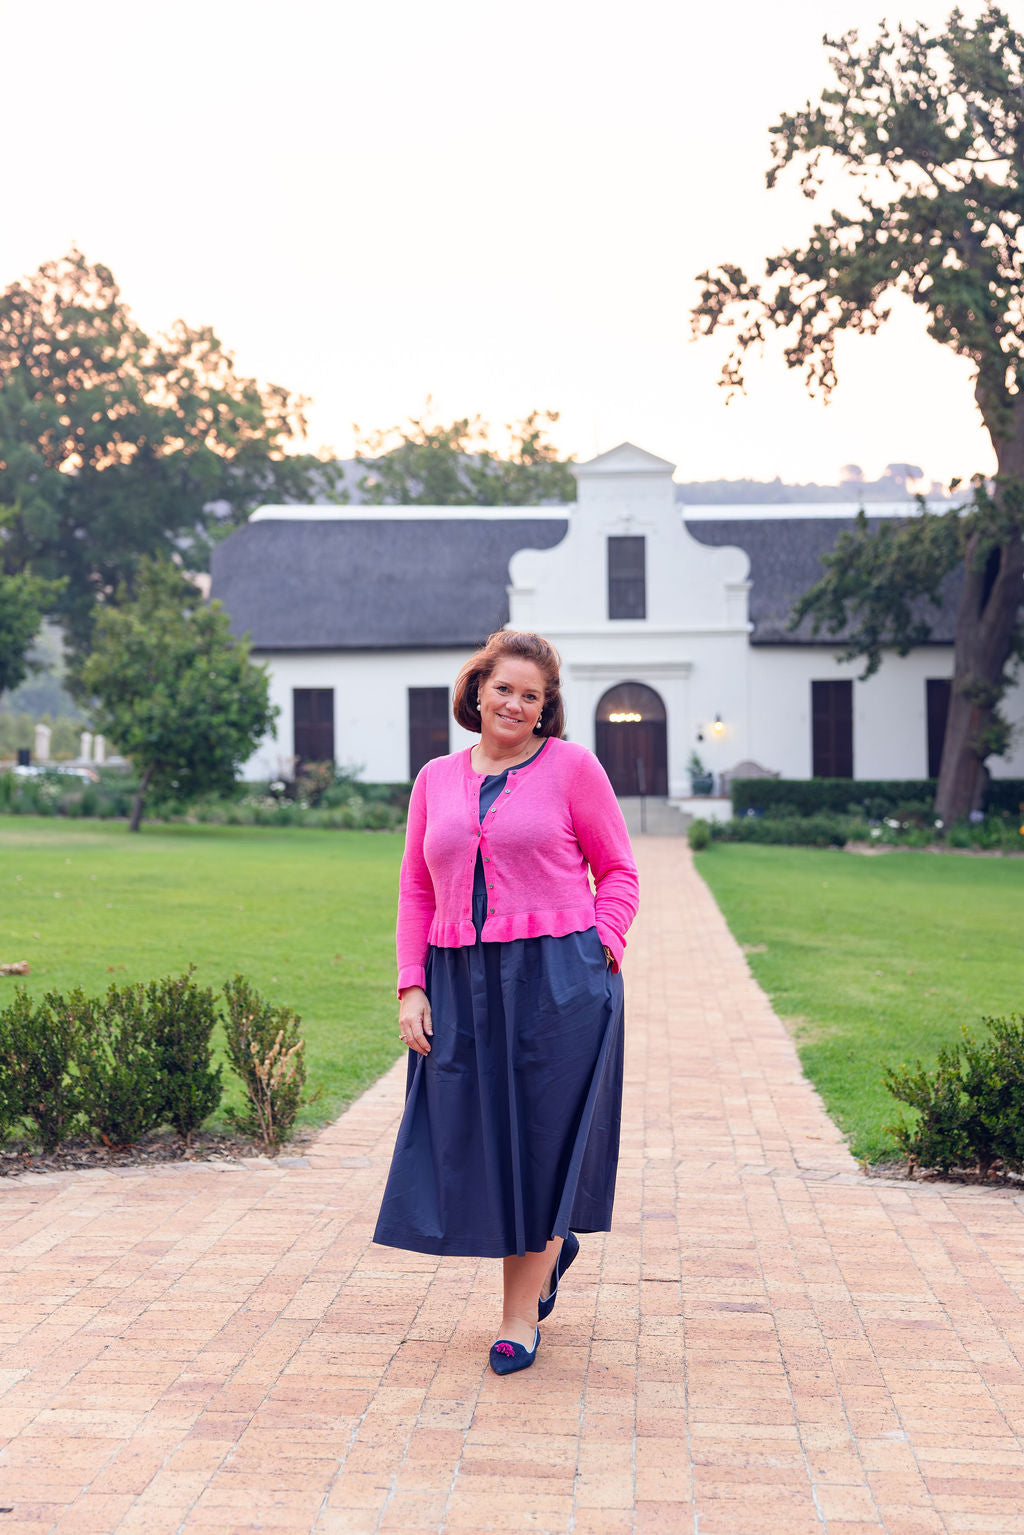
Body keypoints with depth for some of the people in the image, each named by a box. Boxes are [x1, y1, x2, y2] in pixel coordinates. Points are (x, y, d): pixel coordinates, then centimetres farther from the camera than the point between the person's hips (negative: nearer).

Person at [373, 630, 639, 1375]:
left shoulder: (571, 767, 1)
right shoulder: (437, 779, 11)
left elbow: (618, 869, 4)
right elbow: (416, 891, 13)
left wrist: (600, 951, -9)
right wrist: (411, 987, 4)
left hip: (556, 983, -4)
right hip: (461, 985, 4)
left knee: (539, 1138, 1)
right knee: (474, 1138, 7)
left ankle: (521, 1315, 13)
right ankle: (551, 1243, 36)